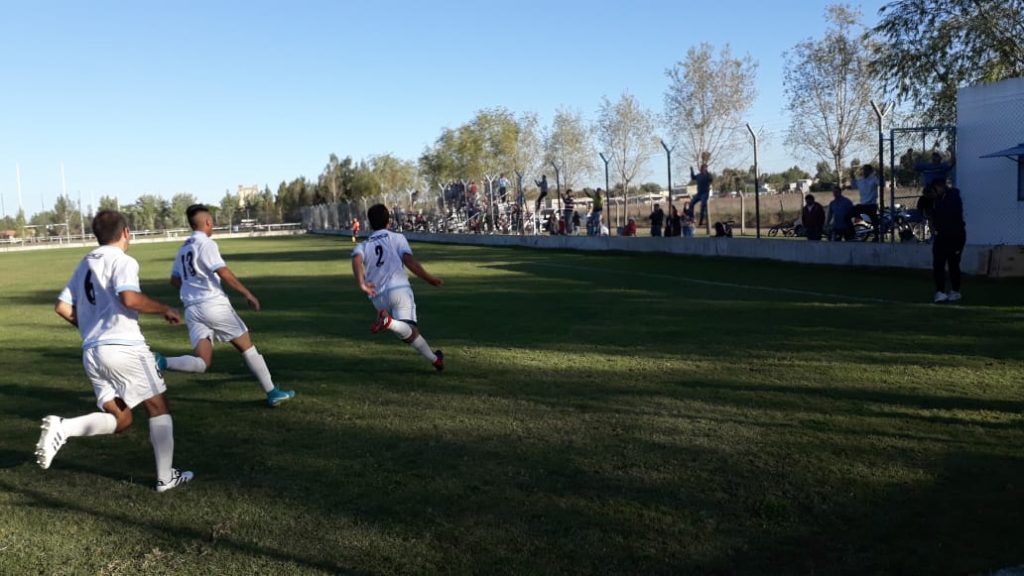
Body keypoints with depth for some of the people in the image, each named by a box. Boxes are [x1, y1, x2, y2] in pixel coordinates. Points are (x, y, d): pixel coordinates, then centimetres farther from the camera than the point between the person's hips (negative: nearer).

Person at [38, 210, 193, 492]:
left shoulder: (85, 264, 17)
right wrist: (165, 309, -10)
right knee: (159, 407, 8)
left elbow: (61, 307, 19)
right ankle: (166, 477, 11)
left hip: (91, 351, 7)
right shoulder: (122, 260, -7)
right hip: (124, 347, -7)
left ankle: (62, 428, -11)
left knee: (120, 419, 14)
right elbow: (130, 298, -24)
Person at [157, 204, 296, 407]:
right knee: (247, 346, 5)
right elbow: (224, 273, -17)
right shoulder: (206, 243, -6)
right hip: (214, 304, -7)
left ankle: (162, 362, -23)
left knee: (203, 363, 0)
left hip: (191, 309, 7)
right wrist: (248, 294, -12)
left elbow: (174, 280, 24)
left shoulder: (183, 249, 17)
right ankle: (272, 392, 8)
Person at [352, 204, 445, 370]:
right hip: (399, 288, -4)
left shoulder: (363, 246, 20)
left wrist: (362, 284, -18)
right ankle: (389, 322, -46)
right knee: (409, 329, -18)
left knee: (410, 333, 14)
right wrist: (429, 278, 0)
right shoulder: (397, 238, 14)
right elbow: (409, 261, -4)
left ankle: (434, 359, 17)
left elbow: (356, 259, -5)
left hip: (378, 297, 4)